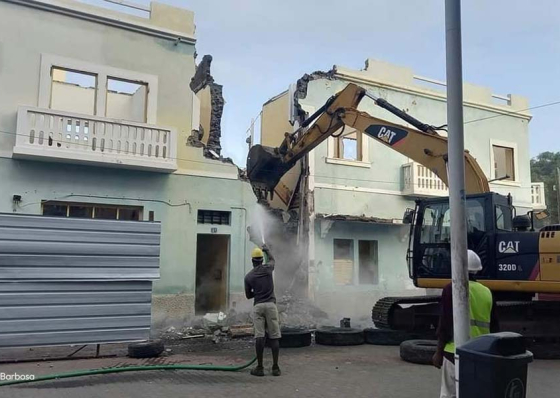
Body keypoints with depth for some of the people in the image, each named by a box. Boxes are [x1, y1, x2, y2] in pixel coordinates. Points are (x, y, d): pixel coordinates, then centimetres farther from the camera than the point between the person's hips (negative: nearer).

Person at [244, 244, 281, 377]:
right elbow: (272, 259, 28)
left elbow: (248, 295, 12)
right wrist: (267, 250, 44)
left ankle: (259, 367, 0)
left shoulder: (248, 276, 4)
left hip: (258, 306, 1)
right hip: (270, 305, 0)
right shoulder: (267, 268, 3)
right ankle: (275, 367, 2)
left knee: (259, 337, -2)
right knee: (274, 337, 2)